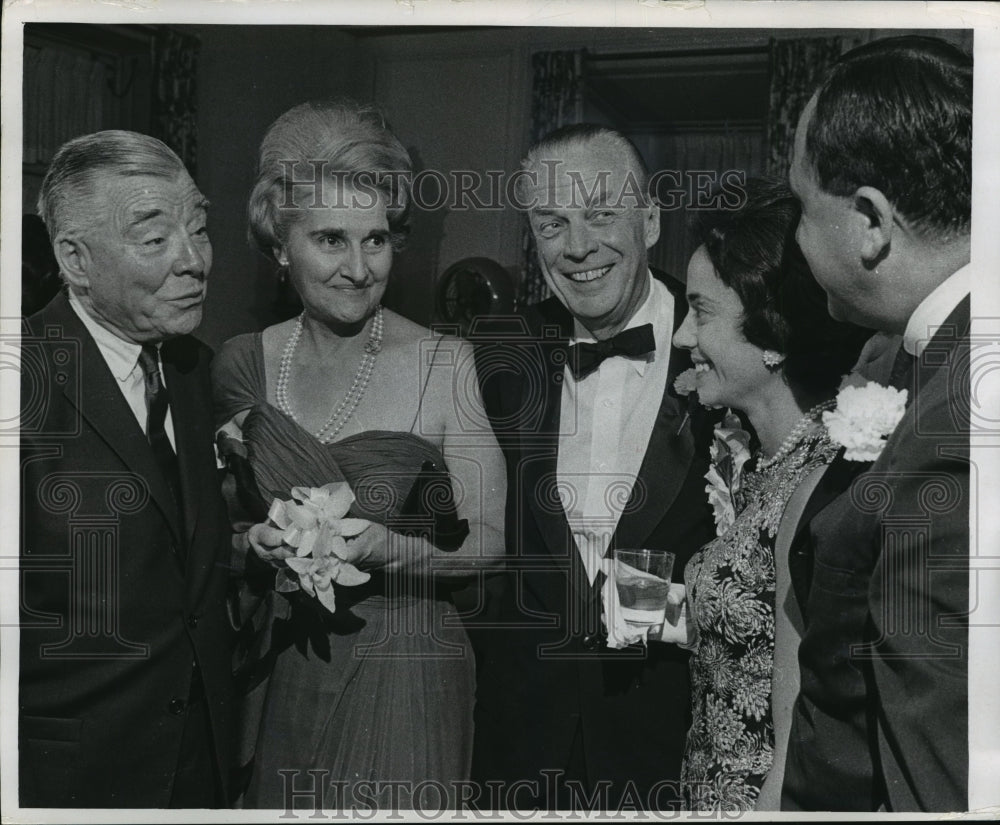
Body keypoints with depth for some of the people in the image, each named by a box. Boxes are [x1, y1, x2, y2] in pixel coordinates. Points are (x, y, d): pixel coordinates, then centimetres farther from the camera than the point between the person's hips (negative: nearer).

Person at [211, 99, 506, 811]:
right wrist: (255, 540, -6)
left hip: (404, 672, -3)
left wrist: (384, 547, -23)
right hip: (278, 669, 3)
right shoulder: (243, 364, 1)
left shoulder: (446, 364, -10)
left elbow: (488, 540, -8)